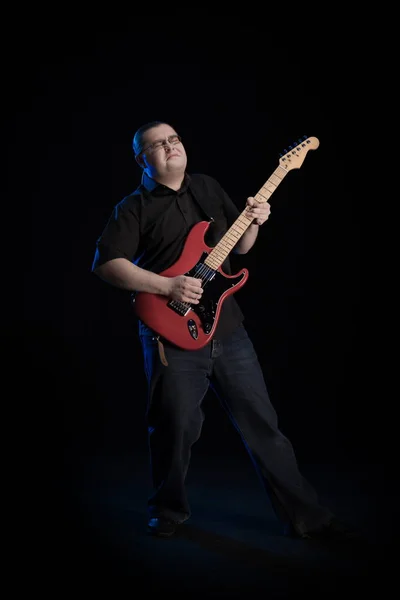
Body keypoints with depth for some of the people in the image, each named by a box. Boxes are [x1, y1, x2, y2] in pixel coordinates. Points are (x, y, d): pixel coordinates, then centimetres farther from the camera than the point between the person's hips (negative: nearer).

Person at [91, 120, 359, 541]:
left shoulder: (208, 187, 14)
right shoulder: (134, 208, -2)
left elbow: (239, 248, 21)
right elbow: (106, 263, -13)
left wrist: (253, 223, -1)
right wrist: (168, 286, -19)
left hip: (228, 330, 4)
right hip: (174, 337, -4)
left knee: (263, 423, 6)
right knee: (176, 430, 1)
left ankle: (303, 516, 15)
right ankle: (168, 511, 28)